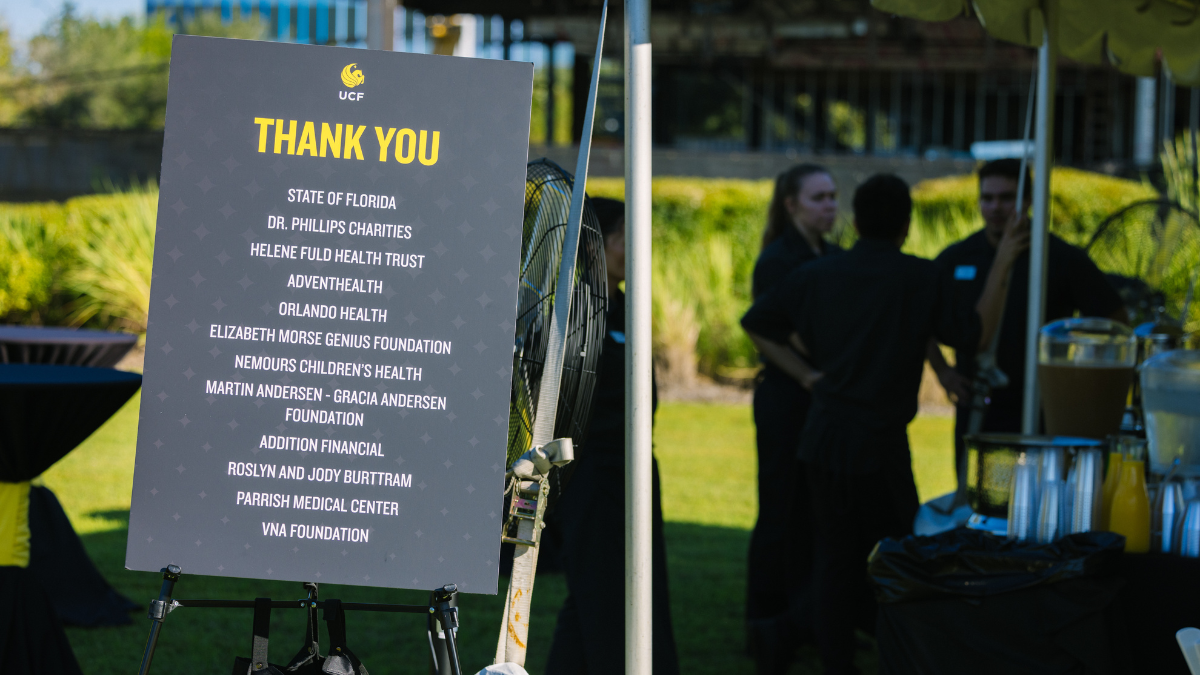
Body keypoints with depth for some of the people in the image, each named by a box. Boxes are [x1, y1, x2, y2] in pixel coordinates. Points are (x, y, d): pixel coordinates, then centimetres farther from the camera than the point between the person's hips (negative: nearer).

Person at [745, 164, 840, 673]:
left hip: (831, 401, 7)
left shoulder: (836, 259, 10)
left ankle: (804, 618, 21)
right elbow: (768, 336, -15)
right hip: (786, 400, -7)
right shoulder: (777, 260, -11)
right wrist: (809, 377, -20)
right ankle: (765, 626, 7)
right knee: (783, 512, -2)